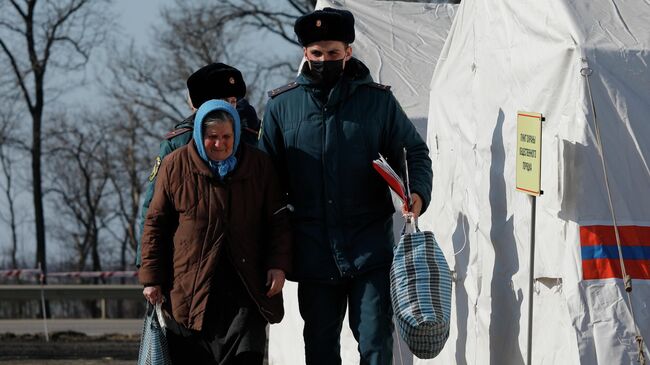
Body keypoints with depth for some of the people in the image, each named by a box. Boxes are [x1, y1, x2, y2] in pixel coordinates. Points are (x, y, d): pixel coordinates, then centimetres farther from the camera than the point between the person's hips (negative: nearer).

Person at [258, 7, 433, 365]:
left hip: (370, 250, -2)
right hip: (314, 251, 2)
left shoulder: (377, 100, 2)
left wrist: (418, 192, -13)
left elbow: (413, 151, 9)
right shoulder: (281, 105, 5)